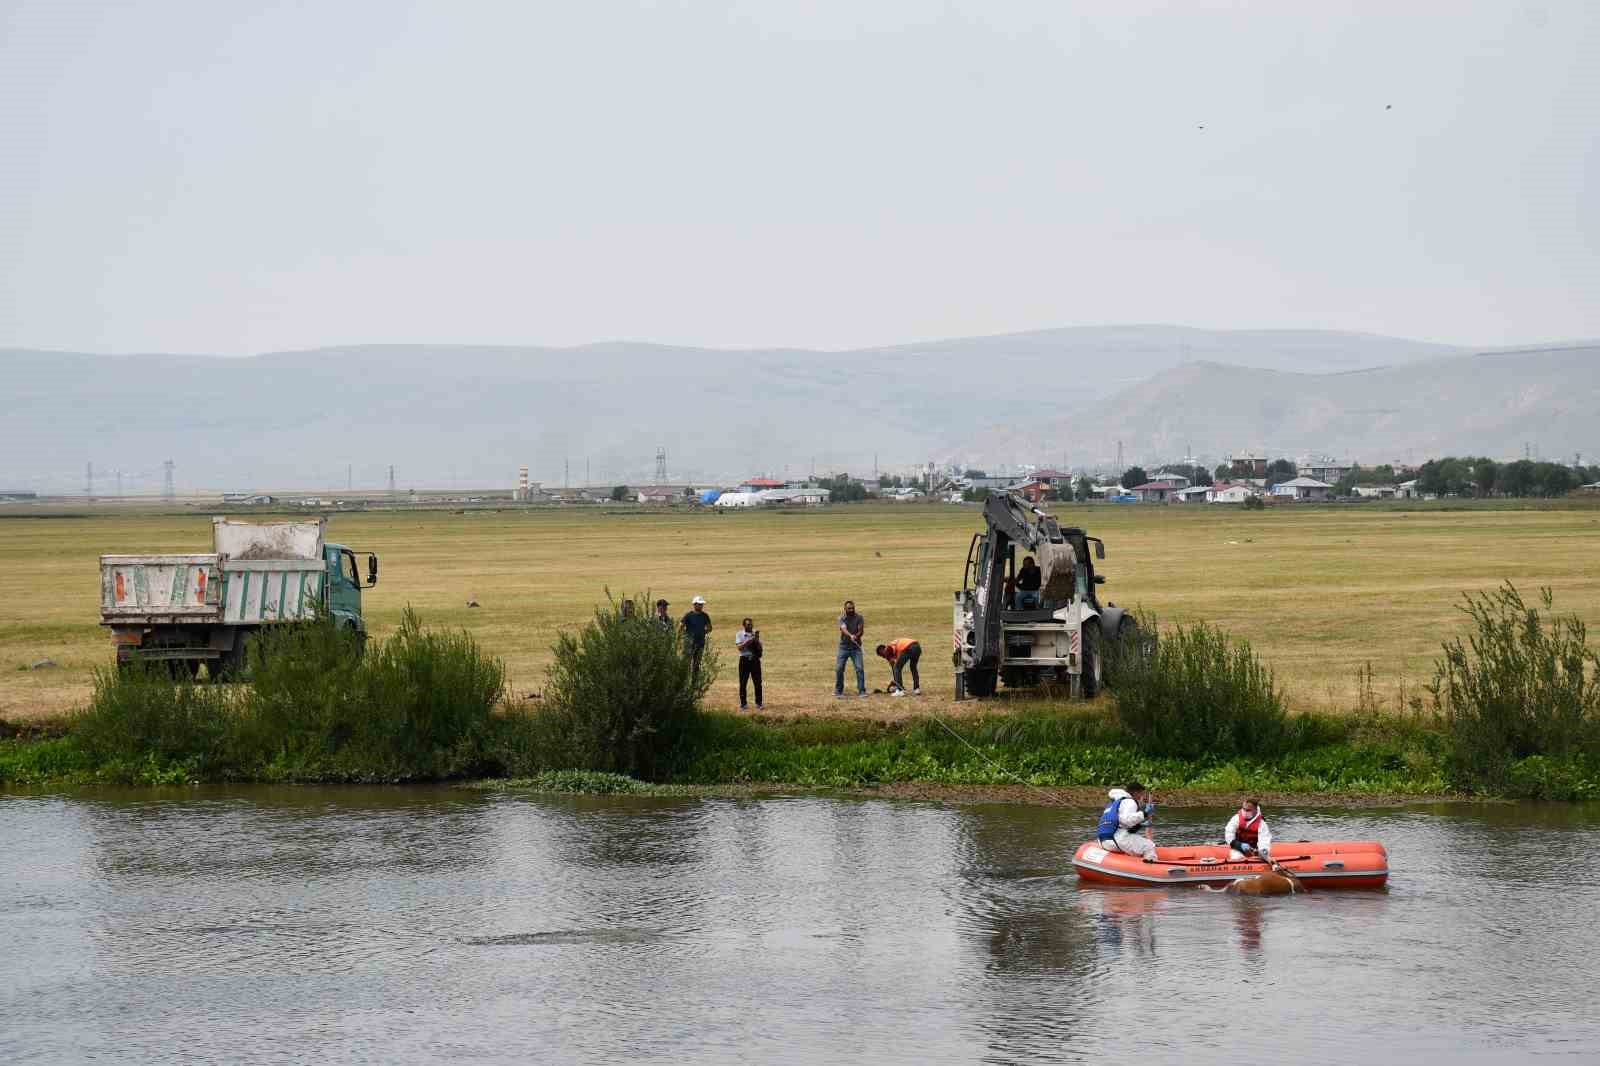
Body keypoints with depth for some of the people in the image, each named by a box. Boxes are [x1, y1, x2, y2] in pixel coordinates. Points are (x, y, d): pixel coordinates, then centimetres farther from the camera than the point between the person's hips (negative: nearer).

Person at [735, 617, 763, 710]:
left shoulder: (755, 634, 12)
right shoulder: (739, 635, 5)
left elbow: (760, 648, 7)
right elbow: (739, 647, -9)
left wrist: (756, 640, -9)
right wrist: (748, 641, -18)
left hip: (755, 659, 2)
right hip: (744, 659, -2)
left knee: (758, 682, 0)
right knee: (743, 682, 0)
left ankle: (758, 703, 6)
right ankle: (743, 703, 7)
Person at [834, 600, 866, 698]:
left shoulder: (859, 618, -1)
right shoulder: (842, 618, -4)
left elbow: (861, 631, -7)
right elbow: (844, 629, -22)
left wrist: (855, 637, -29)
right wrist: (850, 636, -43)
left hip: (856, 647, 0)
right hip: (843, 646, 0)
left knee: (860, 668, -10)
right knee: (839, 668, -4)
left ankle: (862, 691, -5)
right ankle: (838, 691, 9)